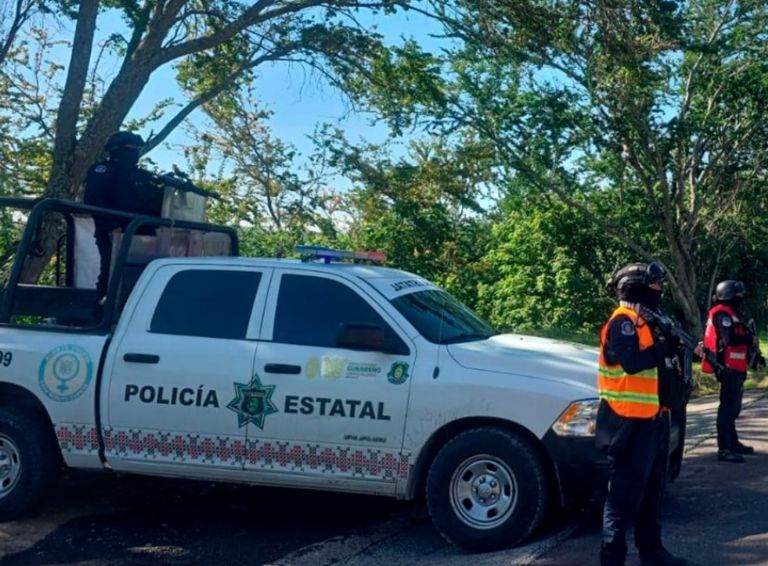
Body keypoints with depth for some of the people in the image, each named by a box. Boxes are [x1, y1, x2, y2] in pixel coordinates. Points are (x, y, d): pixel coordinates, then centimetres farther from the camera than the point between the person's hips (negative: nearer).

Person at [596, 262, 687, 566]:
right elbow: (634, 362, -29)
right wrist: (664, 344, -17)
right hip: (631, 422, -10)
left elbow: (655, 360, 17)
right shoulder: (623, 322, -15)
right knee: (626, 492, -7)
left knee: (651, 489, 19)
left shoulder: (645, 320, 16)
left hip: (652, 418, 10)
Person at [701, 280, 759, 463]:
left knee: (734, 407, 18)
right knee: (728, 407, -10)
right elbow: (730, 339, -25)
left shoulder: (732, 313, 19)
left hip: (735, 368, 10)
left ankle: (733, 443, 28)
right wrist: (750, 339, -13)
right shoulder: (722, 314, -15)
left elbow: (739, 336, 15)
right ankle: (724, 449, -10)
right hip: (728, 367, -10)